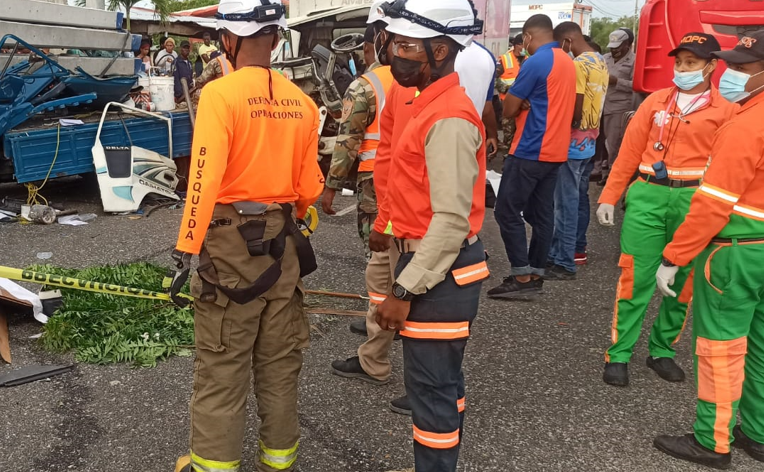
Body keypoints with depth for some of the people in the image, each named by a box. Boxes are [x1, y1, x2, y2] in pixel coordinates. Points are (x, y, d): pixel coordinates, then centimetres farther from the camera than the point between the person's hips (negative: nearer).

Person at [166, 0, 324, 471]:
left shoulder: (221, 93, -11)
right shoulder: (301, 101, 4)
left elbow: (206, 178, -19)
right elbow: (309, 187, 7)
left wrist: (187, 248, -16)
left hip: (232, 240, -5)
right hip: (283, 242, 5)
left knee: (221, 365, 7)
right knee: (280, 360, 16)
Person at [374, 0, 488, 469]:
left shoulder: (448, 119, -20)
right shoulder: (434, 105, 12)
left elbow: (452, 220, -25)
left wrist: (404, 291, -21)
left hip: (440, 271, -10)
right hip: (434, 261, 10)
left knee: (431, 386, 3)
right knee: (442, 378, 21)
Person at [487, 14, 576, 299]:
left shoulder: (535, 62, -14)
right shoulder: (568, 63, 13)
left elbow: (509, 110, -11)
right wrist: (527, 104, 6)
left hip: (530, 151, -9)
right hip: (555, 151, 9)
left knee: (507, 211, -3)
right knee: (541, 213, 10)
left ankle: (522, 276, -3)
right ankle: (536, 274, 15)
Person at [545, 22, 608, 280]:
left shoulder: (579, 64, -16)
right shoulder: (600, 62, 13)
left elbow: (575, 112, -20)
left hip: (573, 142, -10)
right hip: (589, 141, 10)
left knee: (566, 204, -3)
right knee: (572, 201, 14)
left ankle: (565, 263, 3)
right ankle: (557, 253, 23)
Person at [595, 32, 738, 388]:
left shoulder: (725, 112, 4)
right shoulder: (656, 101, 10)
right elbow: (629, 151, 8)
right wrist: (609, 197, 4)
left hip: (693, 202, 0)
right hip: (646, 197, 0)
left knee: (683, 282, 9)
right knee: (636, 278, 0)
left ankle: (662, 351, 27)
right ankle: (618, 354, 11)